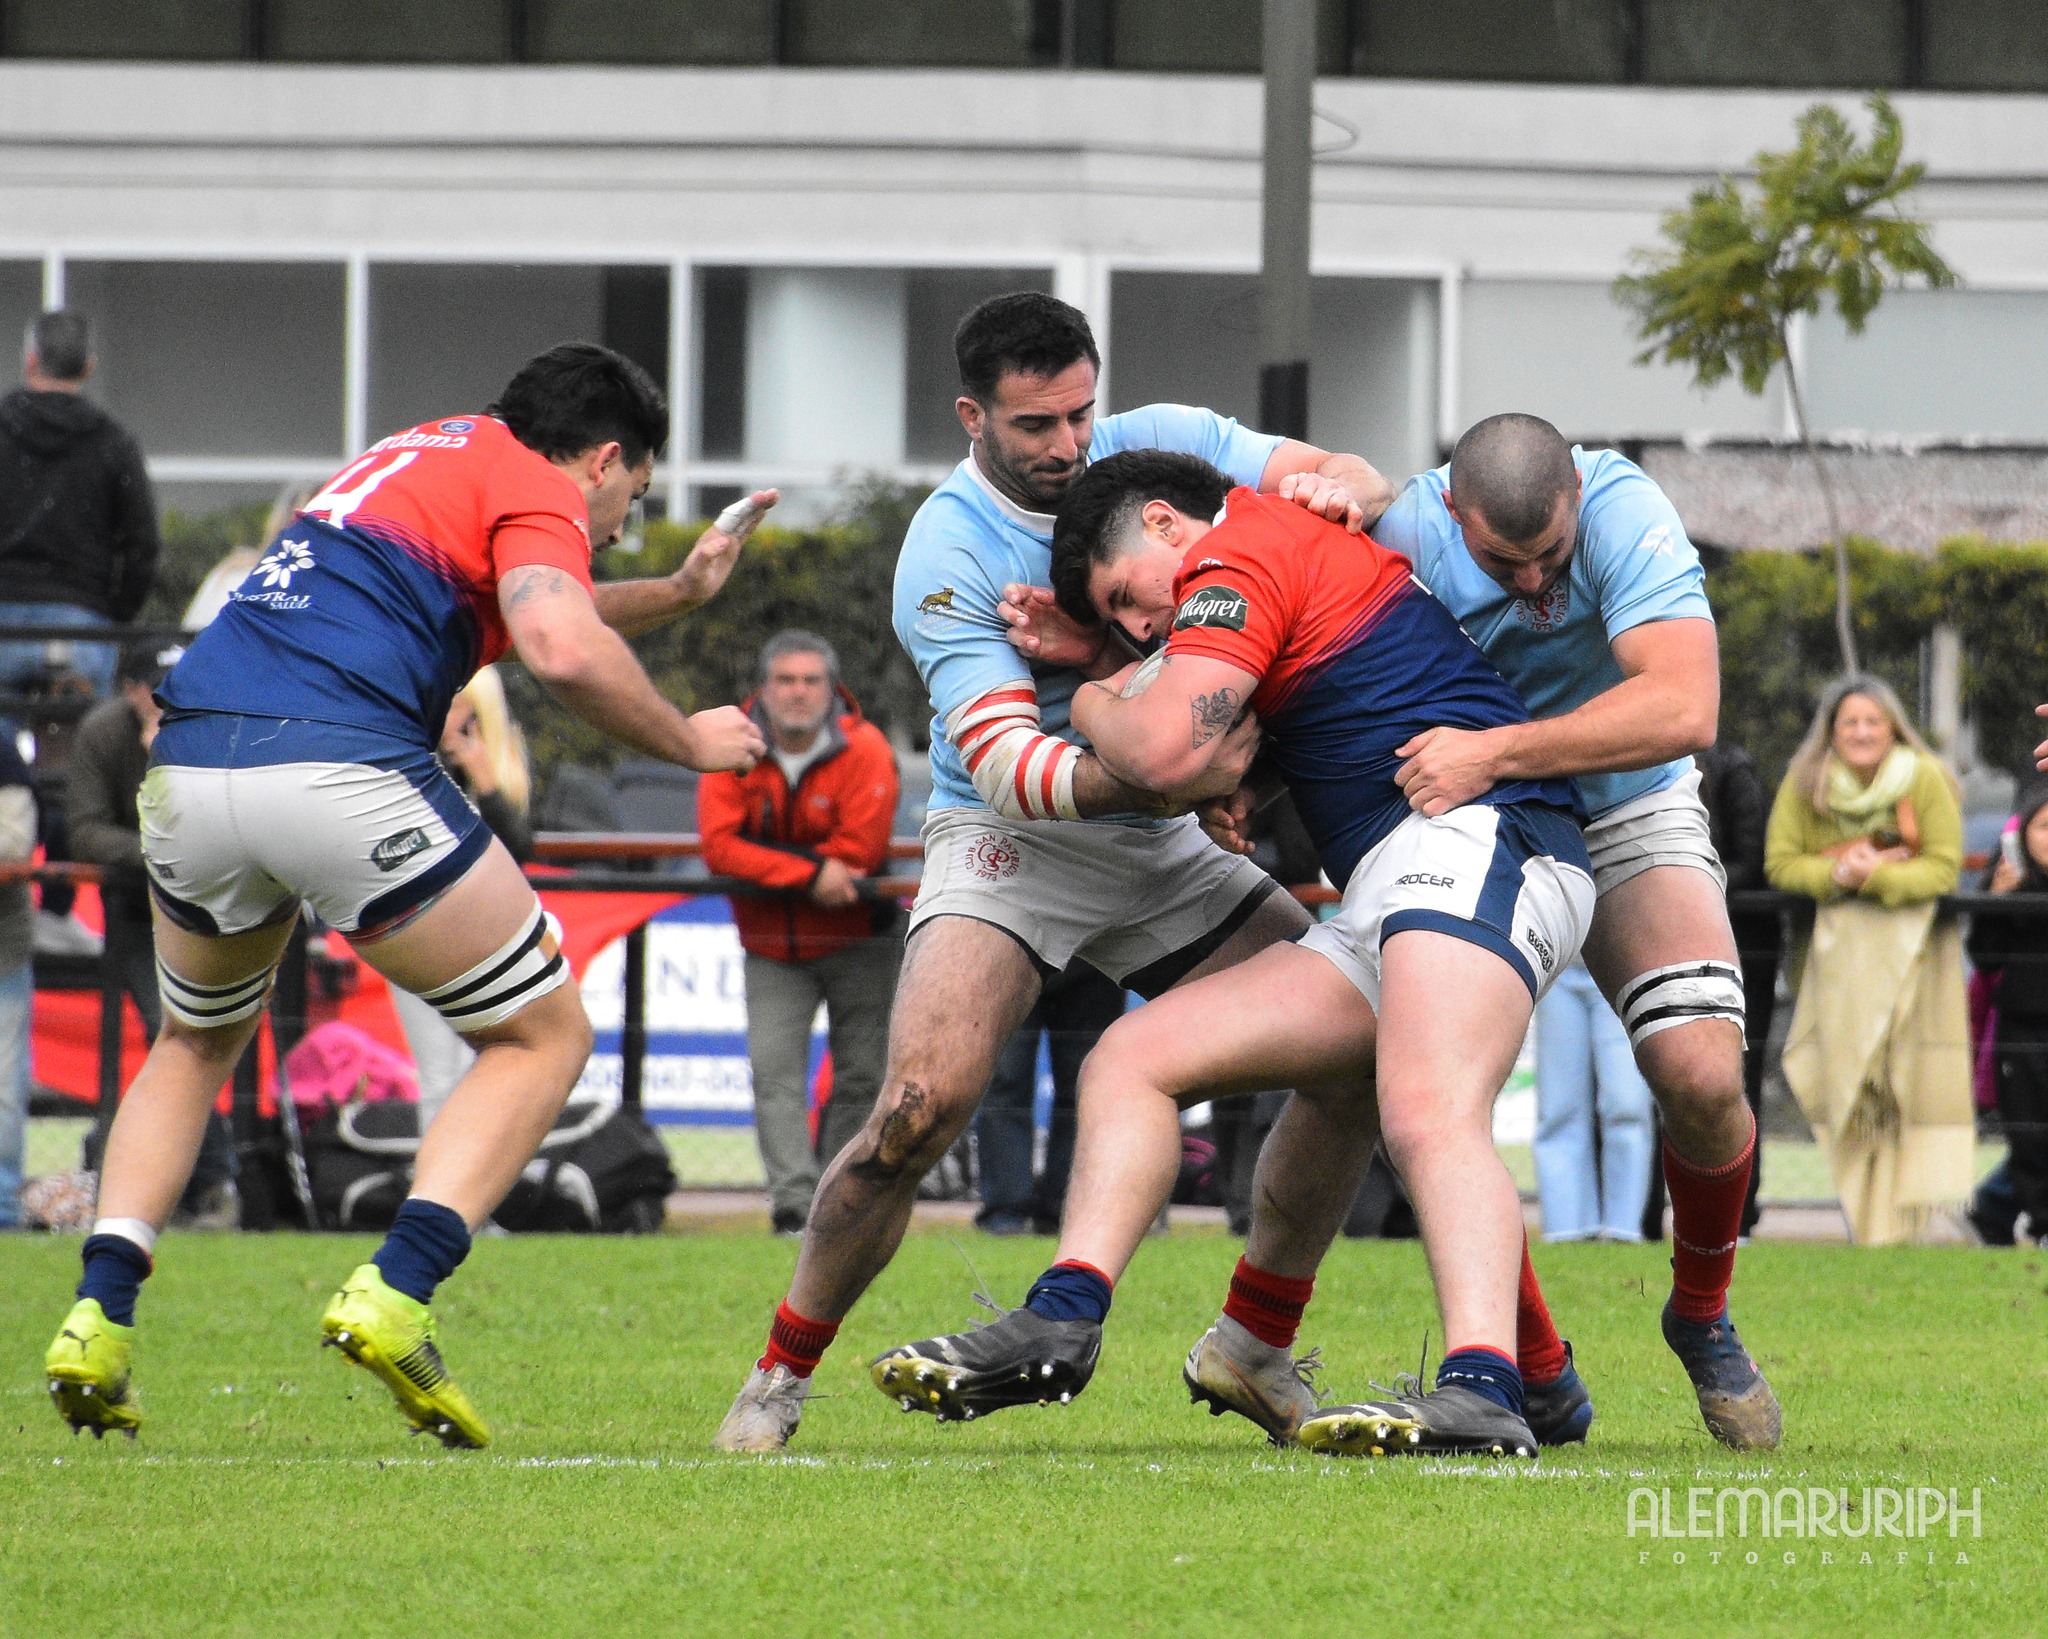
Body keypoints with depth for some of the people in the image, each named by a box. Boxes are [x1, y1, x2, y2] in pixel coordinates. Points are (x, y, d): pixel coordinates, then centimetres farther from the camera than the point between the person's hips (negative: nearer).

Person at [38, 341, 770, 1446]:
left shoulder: (428, 450, 32)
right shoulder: (535, 488, 7)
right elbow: (561, 651, -12)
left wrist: (677, 593, 50)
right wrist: (688, 742, 3)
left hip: (186, 765, 7)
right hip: (342, 770, -7)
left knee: (196, 1043, 32)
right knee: (543, 1037, 10)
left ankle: (98, 1315, 12)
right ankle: (391, 1299, -10)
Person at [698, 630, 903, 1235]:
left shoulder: (864, 750, -13)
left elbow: (858, 851, -22)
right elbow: (719, 846, -20)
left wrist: (767, 862, -17)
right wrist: (810, 874, -28)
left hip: (858, 943, -1)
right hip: (773, 950, 1)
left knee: (860, 1077, 3)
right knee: (774, 1073, -12)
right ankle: (793, 1203, -17)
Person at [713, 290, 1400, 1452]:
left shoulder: (1159, 445, -5)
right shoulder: (948, 556, -19)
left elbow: (1357, 482, -1)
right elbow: (1001, 759, -29)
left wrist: (1334, 490, -27)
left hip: (1162, 846, 5)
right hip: (1009, 841, -5)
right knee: (923, 1106, -26)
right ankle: (782, 1375, -8)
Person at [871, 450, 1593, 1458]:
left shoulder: (1241, 554, -2)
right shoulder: (1308, 539, 29)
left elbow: (1165, 750, -14)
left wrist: (1097, 705, 10)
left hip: (1473, 835, -11)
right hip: (1375, 918, 11)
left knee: (1427, 1116, -33)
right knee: (1132, 1060, 4)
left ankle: (1483, 1389, -52)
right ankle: (1062, 1322, -11)